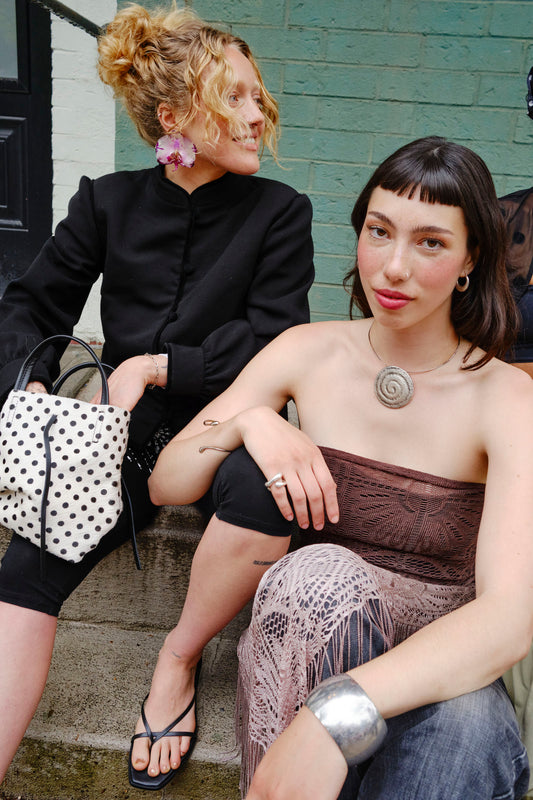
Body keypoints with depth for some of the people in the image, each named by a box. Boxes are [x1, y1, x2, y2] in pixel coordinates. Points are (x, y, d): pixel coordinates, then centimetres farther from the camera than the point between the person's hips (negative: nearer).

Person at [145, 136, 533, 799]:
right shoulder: (309, 353, -4)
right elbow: (165, 485, -1)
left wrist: (338, 714, -39)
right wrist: (249, 422, -21)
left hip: (436, 657, -1)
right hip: (307, 627, 1)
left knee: (465, 729, -35)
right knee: (323, 571, -33)